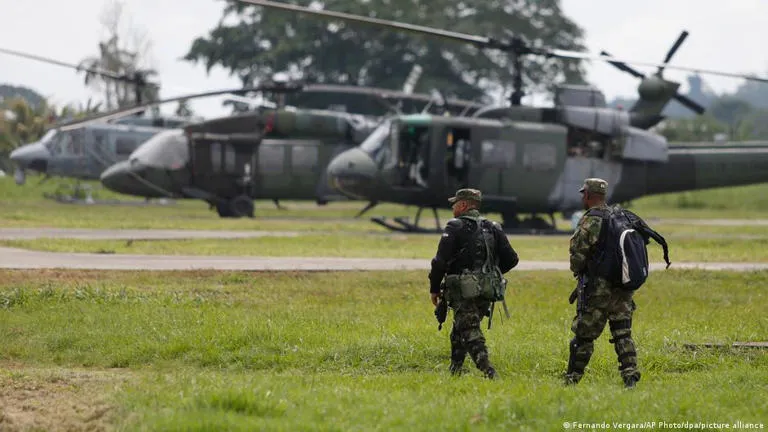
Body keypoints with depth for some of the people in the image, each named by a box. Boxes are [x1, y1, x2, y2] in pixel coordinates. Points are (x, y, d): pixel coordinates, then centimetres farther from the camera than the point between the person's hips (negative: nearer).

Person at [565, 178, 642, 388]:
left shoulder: (589, 222, -12)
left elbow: (577, 255, -11)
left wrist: (579, 272, 10)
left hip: (598, 289, -6)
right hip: (624, 286, 6)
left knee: (584, 335, 5)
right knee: (623, 334, 7)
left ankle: (572, 379, 12)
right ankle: (630, 373, -5)